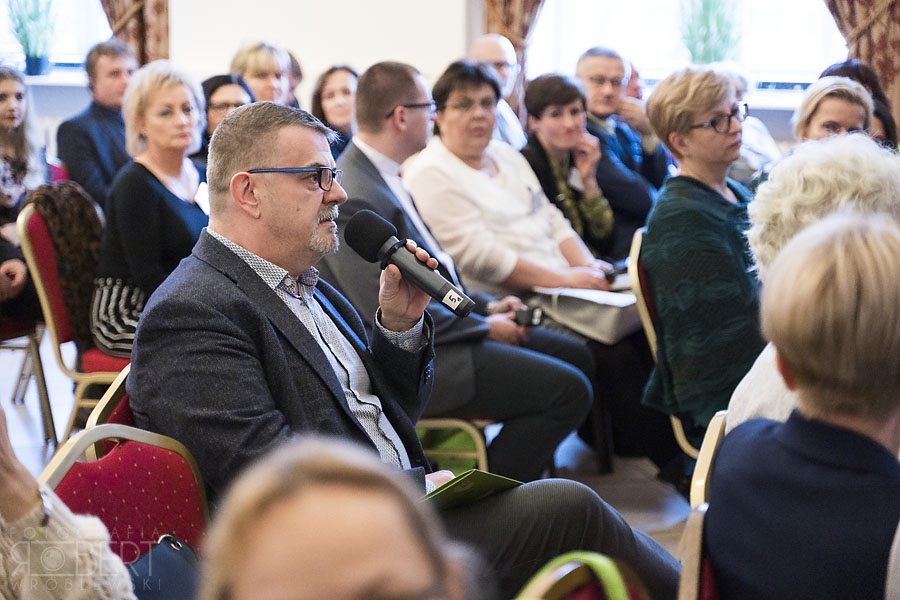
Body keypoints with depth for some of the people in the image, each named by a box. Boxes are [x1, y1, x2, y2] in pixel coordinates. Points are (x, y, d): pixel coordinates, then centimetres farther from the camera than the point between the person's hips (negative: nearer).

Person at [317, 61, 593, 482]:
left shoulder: (380, 176, 10)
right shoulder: (353, 198, -23)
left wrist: (486, 306, 7)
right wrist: (484, 326, -14)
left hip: (437, 327, 11)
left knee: (574, 355, 16)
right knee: (569, 390, -16)